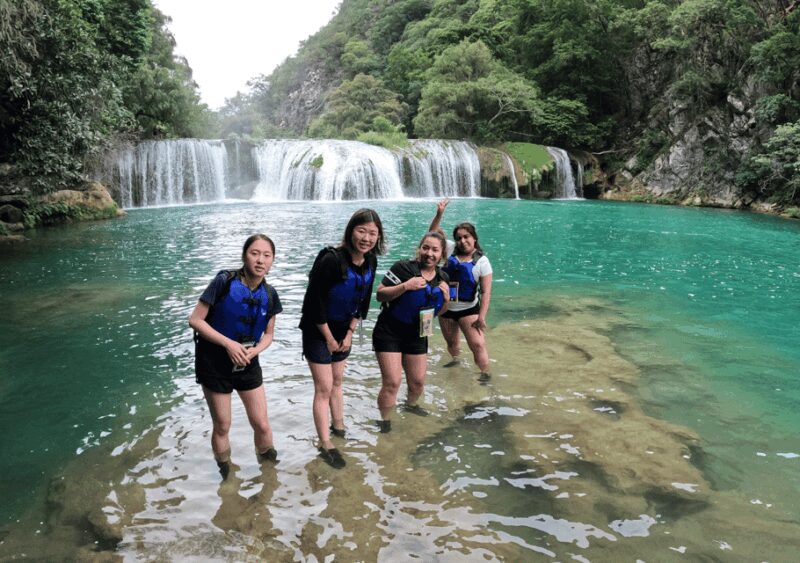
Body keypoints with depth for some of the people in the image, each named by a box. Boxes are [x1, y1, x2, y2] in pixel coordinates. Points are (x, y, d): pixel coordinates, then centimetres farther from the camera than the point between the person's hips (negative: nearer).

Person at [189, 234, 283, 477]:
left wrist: (255, 350, -14)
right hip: (215, 363, -3)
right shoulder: (224, 282, -19)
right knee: (222, 427, 10)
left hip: (247, 364, 3)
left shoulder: (269, 295, -6)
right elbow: (195, 320, -15)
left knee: (262, 425, 6)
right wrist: (228, 343, -22)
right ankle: (225, 473, 35)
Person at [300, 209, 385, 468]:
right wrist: (329, 338, -16)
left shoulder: (370, 262, -7)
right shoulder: (332, 259, -29)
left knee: (337, 381, 20)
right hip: (318, 330, -7)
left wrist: (349, 333, 0)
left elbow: (362, 301, 4)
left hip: (343, 329, 7)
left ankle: (338, 428, 36)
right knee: (324, 388, -3)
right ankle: (325, 445, 7)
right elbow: (314, 301, -24)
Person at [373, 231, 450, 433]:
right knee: (392, 382, -9)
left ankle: (411, 404, 49)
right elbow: (380, 295, -20)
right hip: (389, 333, -5)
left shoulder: (442, 278, 0)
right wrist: (406, 286, -32)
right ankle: (385, 422, 15)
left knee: (418, 381, 17)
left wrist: (446, 298, -11)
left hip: (417, 335, 6)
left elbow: (439, 312, 10)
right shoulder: (403, 268, -19)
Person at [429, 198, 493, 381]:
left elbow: (486, 291, -13)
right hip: (446, 307, 4)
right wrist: (439, 213, -15)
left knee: (477, 344, -15)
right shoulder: (451, 249, -3)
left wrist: (482, 316, -18)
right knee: (451, 342, 22)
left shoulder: (482, 261, -13)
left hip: (469, 309, -4)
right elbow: (433, 234, 0)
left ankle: (485, 373, 0)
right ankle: (455, 360, 50)